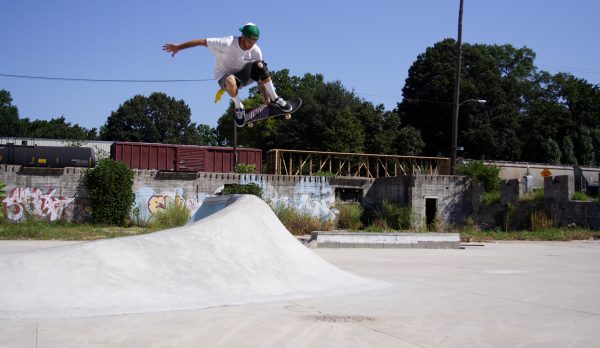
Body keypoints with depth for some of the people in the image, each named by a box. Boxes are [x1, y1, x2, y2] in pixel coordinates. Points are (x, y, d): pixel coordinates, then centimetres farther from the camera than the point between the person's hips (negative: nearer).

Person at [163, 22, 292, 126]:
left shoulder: (256, 51, -14)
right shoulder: (227, 44, -27)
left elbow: (260, 75, -4)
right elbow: (202, 41, -21)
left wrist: (266, 97, -6)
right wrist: (178, 47, -17)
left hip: (244, 75, 4)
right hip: (225, 76, -4)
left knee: (259, 65, -28)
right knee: (231, 81, -43)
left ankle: (275, 99, -12)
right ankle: (238, 107, -14)